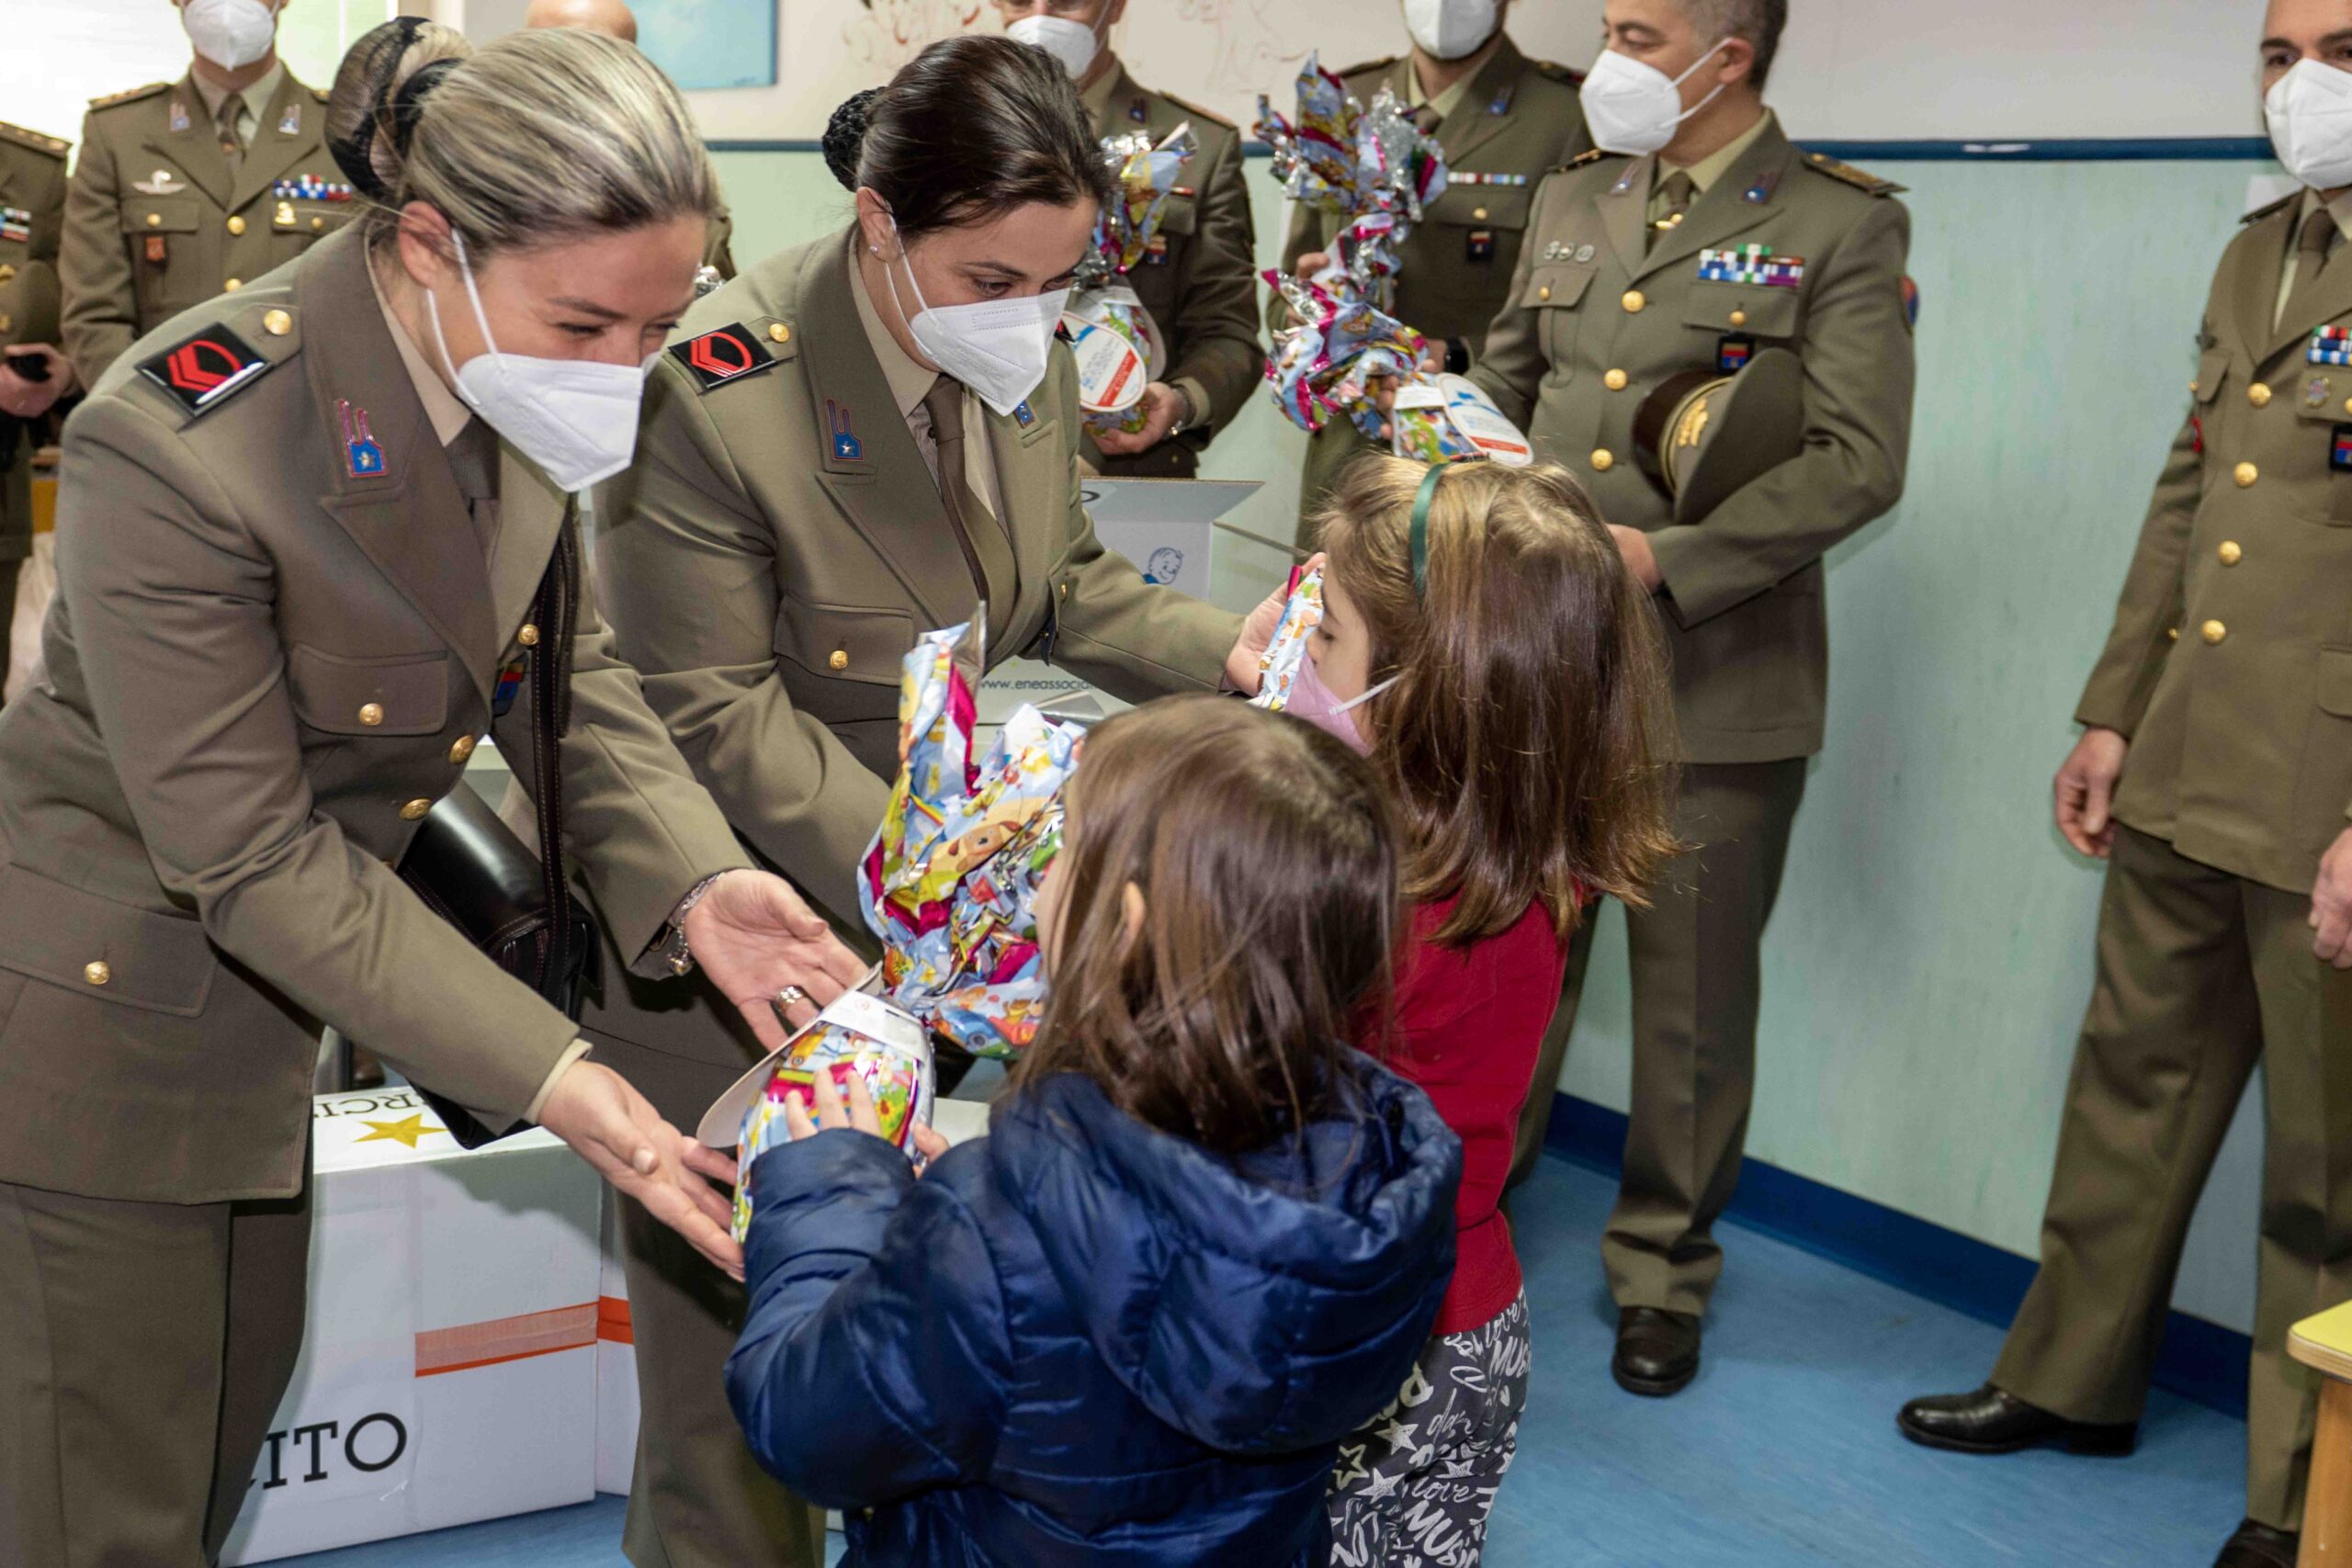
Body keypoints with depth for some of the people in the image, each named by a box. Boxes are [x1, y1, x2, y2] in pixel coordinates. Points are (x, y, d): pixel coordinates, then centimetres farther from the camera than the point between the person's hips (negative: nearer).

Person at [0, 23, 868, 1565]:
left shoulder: (514, 384, -12)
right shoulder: (176, 448, -33)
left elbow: (566, 659, -1)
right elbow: (253, 856, -27)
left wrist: (690, 880, -19)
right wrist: (549, 1077, -31)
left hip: (271, 980, 7)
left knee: (243, 1392, 24)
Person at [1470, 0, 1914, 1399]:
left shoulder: (1842, 226, -5)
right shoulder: (1571, 201, 12)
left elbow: (1860, 465, -12)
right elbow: (1501, 390, 20)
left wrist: (1668, 560, -19)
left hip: (1718, 680, -4)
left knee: (1694, 1001, 8)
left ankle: (1664, 1271, 26)